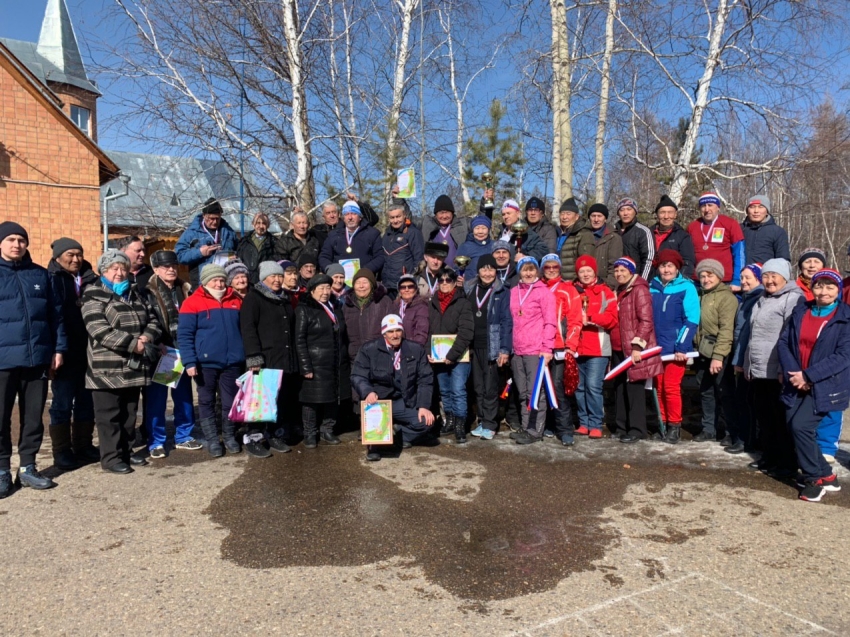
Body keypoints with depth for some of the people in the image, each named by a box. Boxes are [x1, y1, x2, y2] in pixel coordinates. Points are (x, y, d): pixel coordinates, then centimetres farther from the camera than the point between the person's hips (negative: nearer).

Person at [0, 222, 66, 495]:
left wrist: (59, 348, 5)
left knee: (33, 415, 9)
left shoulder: (40, 274, 10)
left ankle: (27, 467, 21)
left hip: (37, 357, 3)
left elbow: (55, 313, 12)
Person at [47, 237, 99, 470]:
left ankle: (84, 446, 23)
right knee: (62, 404, 2)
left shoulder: (91, 279, 11)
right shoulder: (52, 280, -1)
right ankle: (62, 452, 12)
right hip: (66, 353, -4)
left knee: (86, 402, 11)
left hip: (89, 352, 4)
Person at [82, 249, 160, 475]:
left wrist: (146, 337, -9)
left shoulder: (135, 294, 16)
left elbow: (153, 320, 13)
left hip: (134, 366, 7)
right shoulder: (95, 296, -6)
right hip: (107, 368, -6)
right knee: (109, 414, 0)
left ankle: (127, 450, 26)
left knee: (129, 412, 14)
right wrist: (133, 344, -21)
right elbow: (99, 330, -18)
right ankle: (111, 457, 7)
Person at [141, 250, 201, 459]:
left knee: (184, 396, 11)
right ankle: (156, 442, 11)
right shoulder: (148, 292, -1)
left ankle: (184, 436, 24)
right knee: (156, 398, 1)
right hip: (159, 353, -4)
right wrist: (157, 344, -20)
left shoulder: (186, 290, 12)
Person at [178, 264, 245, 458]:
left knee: (230, 402, 9)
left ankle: (230, 436, 25)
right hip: (205, 362, -2)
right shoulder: (193, 302, -4)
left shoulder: (236, 301, 7)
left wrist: (247, 356, 11)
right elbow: (184, 335, -7)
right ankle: (212, 440, 19)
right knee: (206, 402, 8)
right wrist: (189, 362, -15)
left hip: (232, 362, 3)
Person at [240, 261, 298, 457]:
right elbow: (248, 329, -12)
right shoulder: (253, 298, -2)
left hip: (286, 360, 7)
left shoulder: (286, 299, 20)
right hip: (265, 361, -7)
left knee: (284, 401, 8)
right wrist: (254, 357, -21)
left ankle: (276, 436, 20)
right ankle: (253, 439, 5)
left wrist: (295, 357, 20)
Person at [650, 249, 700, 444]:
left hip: (676, 348, -4)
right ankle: (662, 424, 19)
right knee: (659, 387, 8)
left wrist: (682, 347, -15)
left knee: (671, 387, -4)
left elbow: (692, 321, -9)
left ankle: (674, 426, 10)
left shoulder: (687, 288, -4)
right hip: (656, 347, 4)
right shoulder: (652, 288, 9)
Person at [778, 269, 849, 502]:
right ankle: (826, 475, 25)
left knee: (801, 426, -16)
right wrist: (792, 372, -13)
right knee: (794, 428, 5)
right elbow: (784, 342, 2)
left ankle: (814, 479, 5)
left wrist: (809, 375, -19)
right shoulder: (800, 312, 8)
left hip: (825, 386, -5)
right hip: (797, 384, 5)